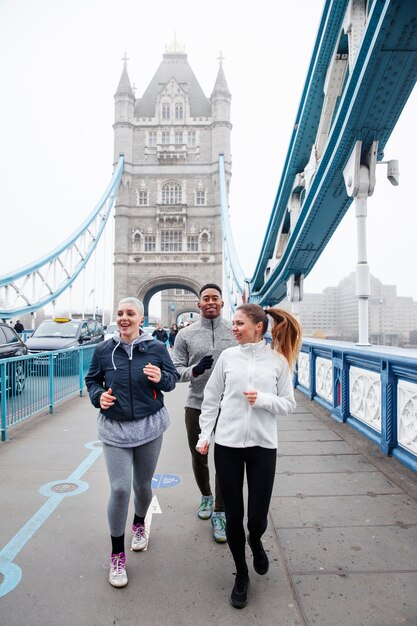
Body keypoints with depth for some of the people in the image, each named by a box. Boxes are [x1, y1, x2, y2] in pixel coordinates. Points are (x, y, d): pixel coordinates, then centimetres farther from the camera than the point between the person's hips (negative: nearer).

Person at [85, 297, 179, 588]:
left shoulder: (156, 348, -5)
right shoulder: (104, 350, -3)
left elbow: (173, 377, 2)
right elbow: (92, 380, 10)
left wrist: (161, 378, -20)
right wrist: (98, 395, -11)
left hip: (149, 426, 1)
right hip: (114, 429, 0)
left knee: (143, 485, 17)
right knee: (120, 489, -6)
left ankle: (139, 524, 50)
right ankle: (117, 555, 16)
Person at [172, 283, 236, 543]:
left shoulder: (235, 331, -1)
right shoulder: (186, 334, -1)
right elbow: (176, 369, -1)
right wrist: (194, 370, -20)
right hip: (197, 405, 1)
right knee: (198, 456, 18)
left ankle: (220, 512, 21)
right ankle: (206, 496, 44)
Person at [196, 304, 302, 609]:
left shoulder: (278, 360, -2)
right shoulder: (228, 356, 0)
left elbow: (289, 404, 0)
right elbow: (211, 399, 5)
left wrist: (262, 399, -17)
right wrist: (204, 435, 1)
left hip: (263, 446, -1)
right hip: (227, 444, 1)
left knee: (258, 516, 5)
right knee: (233, 515, 9)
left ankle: (255, 541, 44)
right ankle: (241, 574, 35)